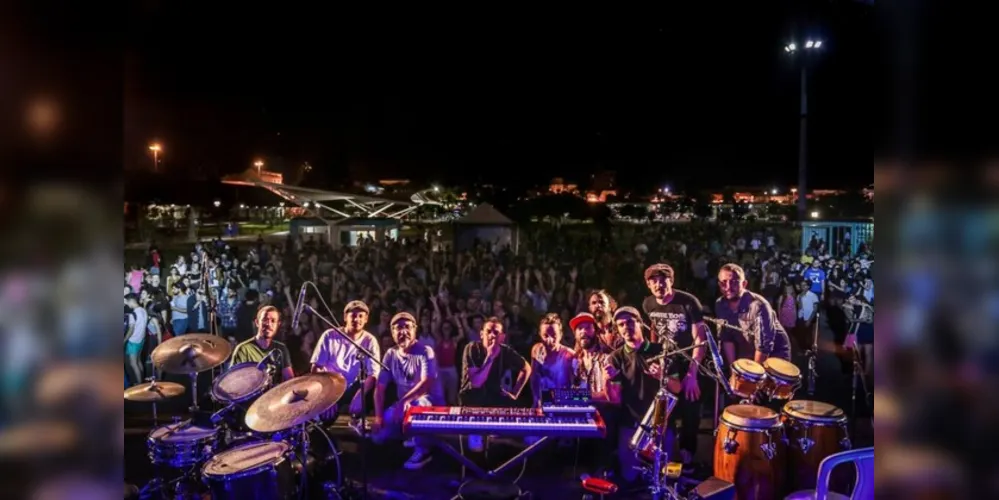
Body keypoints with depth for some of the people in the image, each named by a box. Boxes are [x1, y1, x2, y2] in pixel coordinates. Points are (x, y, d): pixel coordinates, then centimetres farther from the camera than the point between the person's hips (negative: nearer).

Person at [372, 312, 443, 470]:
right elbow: (380, 387, -1)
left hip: (430, 402, -5)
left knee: (419, 404, -40)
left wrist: (404, 401, -40)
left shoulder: (425, 351, -16)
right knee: (378, 435, -11)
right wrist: (378, 416, -11)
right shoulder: (390, 354, -1)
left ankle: (423, 449, -16)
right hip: (403, 405, 6)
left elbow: (427, 383, -29)